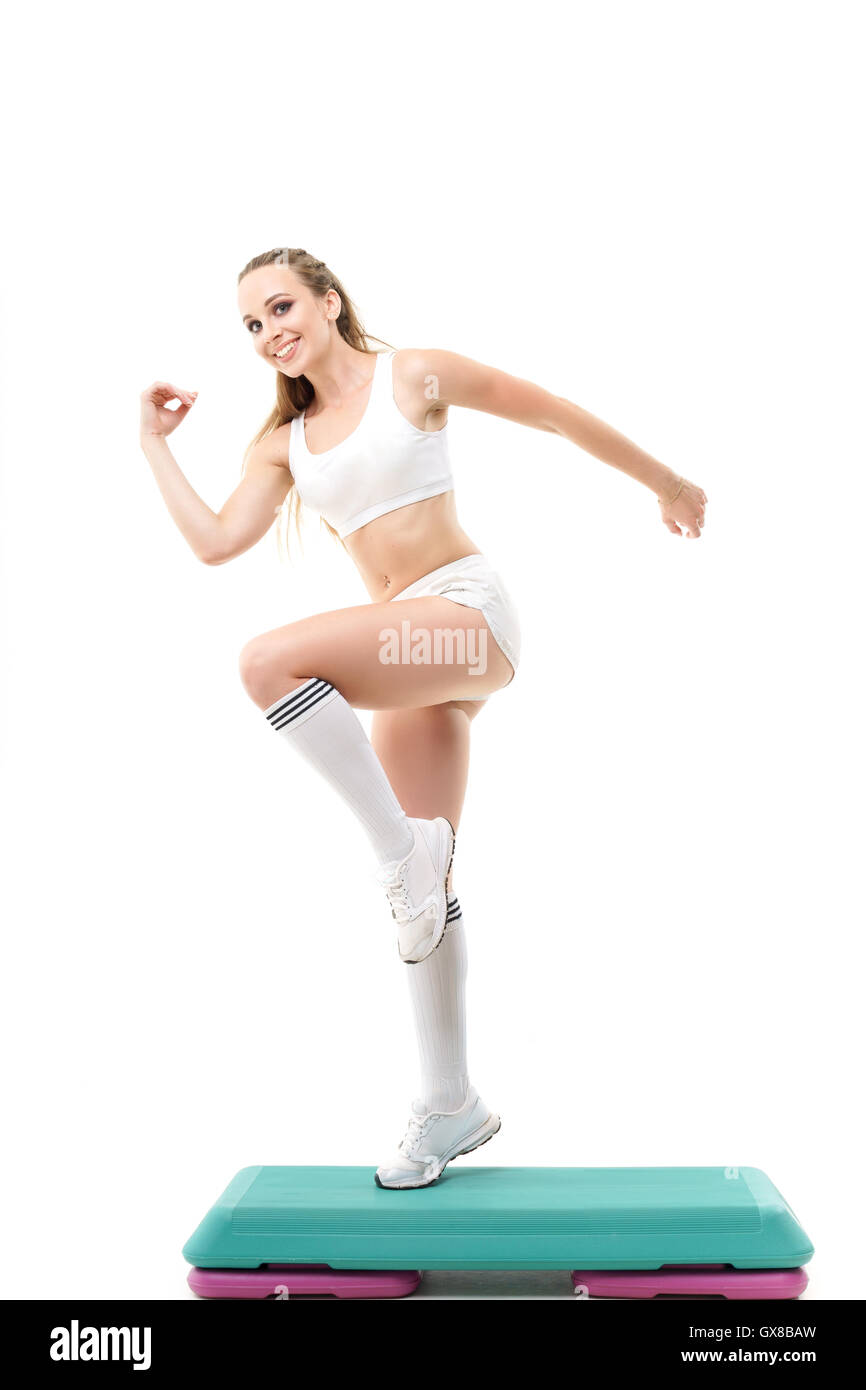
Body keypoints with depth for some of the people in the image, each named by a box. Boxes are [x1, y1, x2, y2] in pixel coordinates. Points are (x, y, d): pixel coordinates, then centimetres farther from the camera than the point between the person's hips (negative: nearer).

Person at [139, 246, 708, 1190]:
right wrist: (154, 443, 10)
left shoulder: (416, 375, 2)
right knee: (420, 889, 6)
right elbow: (216, 542, 3)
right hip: (407, 643, 6)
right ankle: (451, 1105, 16)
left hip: (469, 612, -6)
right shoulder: (283, 443, 16)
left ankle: (401, 848, -17)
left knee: (269, 661, -29)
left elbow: (556, 414, 8)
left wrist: (665, 484, 15)